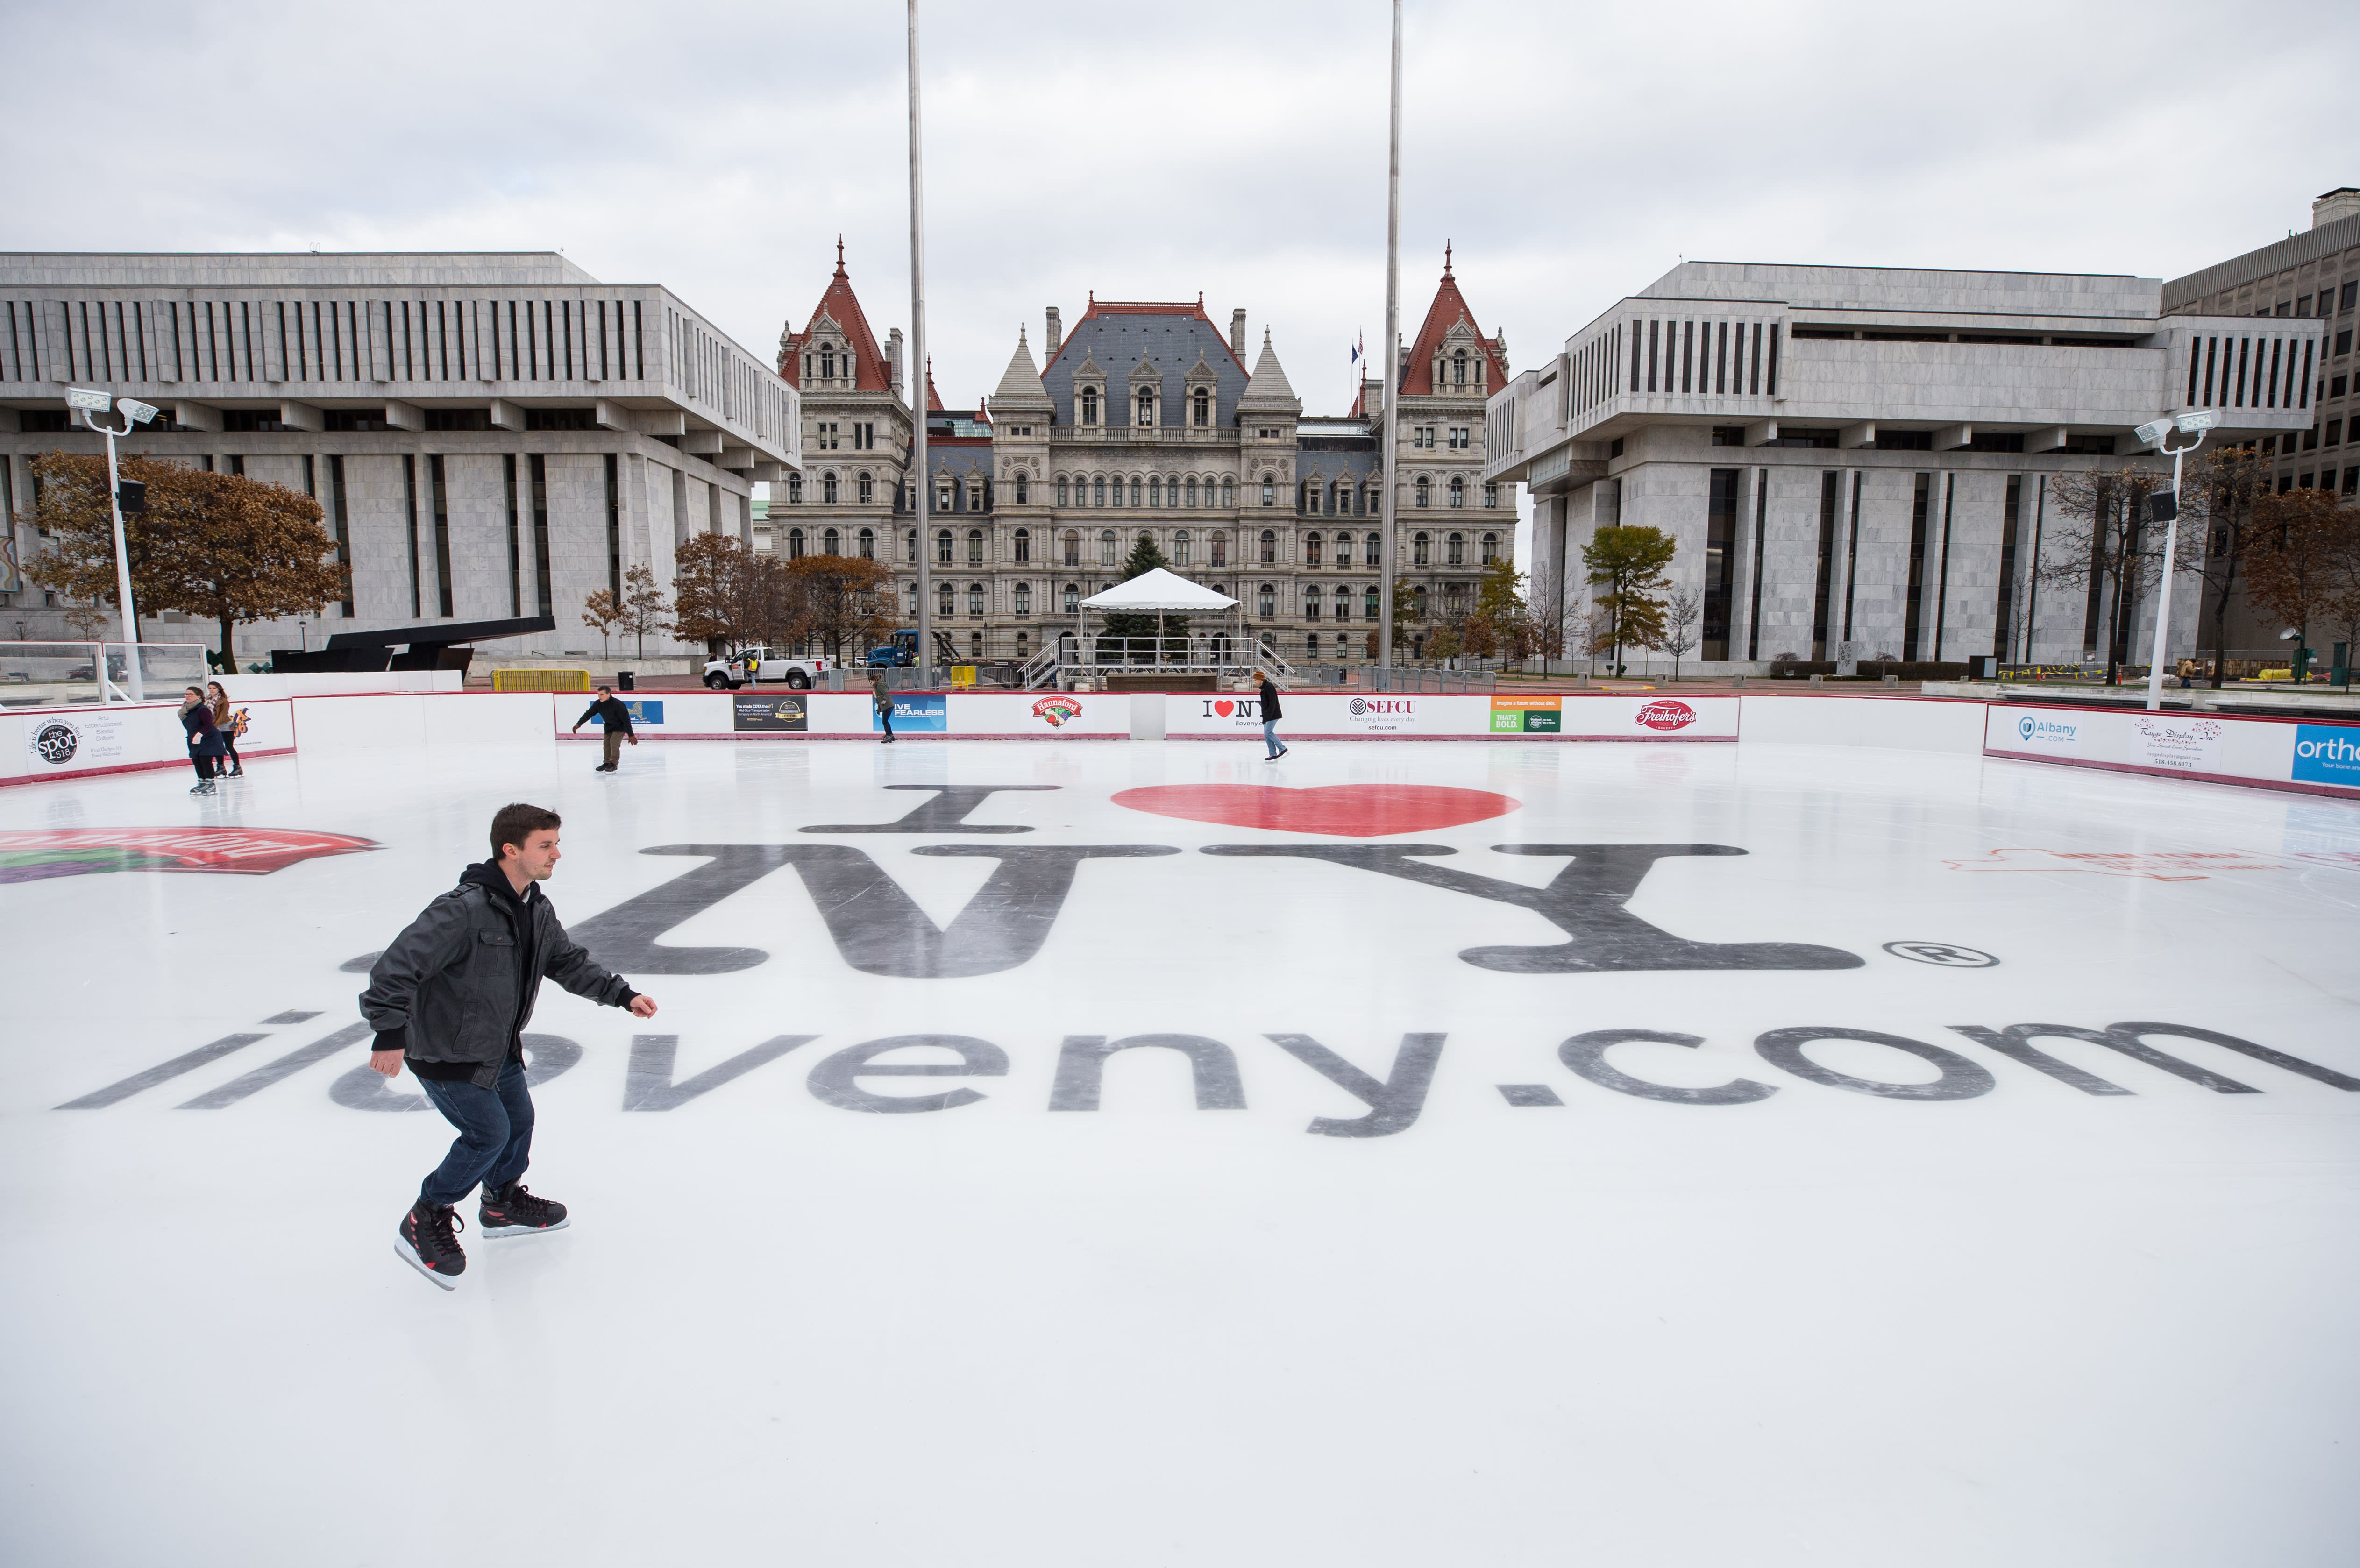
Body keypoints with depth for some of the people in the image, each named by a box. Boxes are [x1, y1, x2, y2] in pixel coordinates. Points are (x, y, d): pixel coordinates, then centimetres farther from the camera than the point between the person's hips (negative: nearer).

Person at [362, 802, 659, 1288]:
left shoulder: (536, 909, -1)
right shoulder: (464, 909, -29)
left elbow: (569, 962, 11)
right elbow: (399, 963, -31)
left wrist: (622, 994, 4)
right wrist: (390, 1033, -35)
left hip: (498, 1046, 9)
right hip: (444, 1051, -9)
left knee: (519, 1119, 17)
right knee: (490, 1133, -8)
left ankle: (504, 1203, 41)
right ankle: (425, 1222, 14)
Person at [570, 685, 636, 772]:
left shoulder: (618, 705, -31)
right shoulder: (598, 703, -13)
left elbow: (626, 720, -27)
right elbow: (589, 714, -3)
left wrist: (631, 735, -27)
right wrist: (579, 724, -12)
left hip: (620, 726, -7)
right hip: (609, 726, 7)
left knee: (614, 742, -18)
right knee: (607, 743, 5)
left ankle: (614, 764, -6)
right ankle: (607, 763, 19)